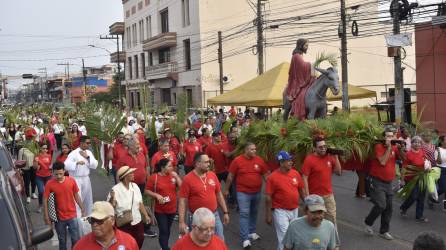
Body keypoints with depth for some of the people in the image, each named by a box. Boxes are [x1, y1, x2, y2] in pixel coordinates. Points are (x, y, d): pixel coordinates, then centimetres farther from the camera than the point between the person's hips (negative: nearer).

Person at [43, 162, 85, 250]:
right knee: (62, 241, 13)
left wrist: (83, 210, 7)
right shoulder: (49, 184, -12)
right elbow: (45, 200, -8)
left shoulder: (71, 181, -7)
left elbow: (76, 196, 4)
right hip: (59, 218, -1)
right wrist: (47, 217, -11)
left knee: (76, 239, 5)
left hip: (72, 216, 1)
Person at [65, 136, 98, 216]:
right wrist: (77, 163, -34)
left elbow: (95, 165, 0)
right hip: (76, 179, -6)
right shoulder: (74, 153, -12)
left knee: (88, 199, 17)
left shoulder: (89, 152, 6)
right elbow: (66, 165, -22)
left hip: (86, 179, 6)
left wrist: (87, 157, -11)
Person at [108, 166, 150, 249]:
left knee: (139, 243, 15)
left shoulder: (135, 186, 3)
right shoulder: (116, 189, -15)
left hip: (137, 222, 6)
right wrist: (112, 198, -32)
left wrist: (146, 215, 13)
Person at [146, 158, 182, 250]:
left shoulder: (173, 175, 1)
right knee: (163, 231, -6)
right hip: (160, 210, -4)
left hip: (172, 208, 4)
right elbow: (146, 191, -6)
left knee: (167, 230, 18)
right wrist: (156, 195, -20)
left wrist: (176, 176, -12)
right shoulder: (154, 177, -11)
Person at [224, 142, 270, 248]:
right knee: (244, 214, -6)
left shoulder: (259, 160, -2)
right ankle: (245, 239, -3)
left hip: (256, 192, 4)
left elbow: (266, 174, 5)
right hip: (243, 193, -4)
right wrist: (226, 189, 3)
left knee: (254, 212, 17)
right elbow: (230, 176, -2)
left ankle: (252, 232, 35)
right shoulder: (237, 160, -10)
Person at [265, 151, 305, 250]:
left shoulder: (296, 173, 0)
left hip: (294, 210, 6)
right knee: (285, 237, -5)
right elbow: (268, 197, -12)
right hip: (280, 211, -5)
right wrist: (268, 215, -11)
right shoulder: (273, 177, -14)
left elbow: (301, 190, 11)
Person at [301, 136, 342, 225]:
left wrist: (336, 157, -3)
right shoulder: (309, 159, -13)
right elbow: (304, 179, -14)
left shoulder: (329, 157, 2)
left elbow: (338, 172, 6)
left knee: (332, 220, 13)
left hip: (329, 196, 5)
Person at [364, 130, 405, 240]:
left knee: (389, 208, 9)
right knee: (381, 205, -15)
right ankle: (368, 223, 11)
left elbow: (403, 158, -1)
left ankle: (384, 231, 23)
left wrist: (400, 148, -16)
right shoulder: (379, 146, -13)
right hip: (377, 182, -6)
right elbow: (382, 162, -22)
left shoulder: (394, 147, 5)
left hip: (388, 183, 6)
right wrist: (388, 147, -19)